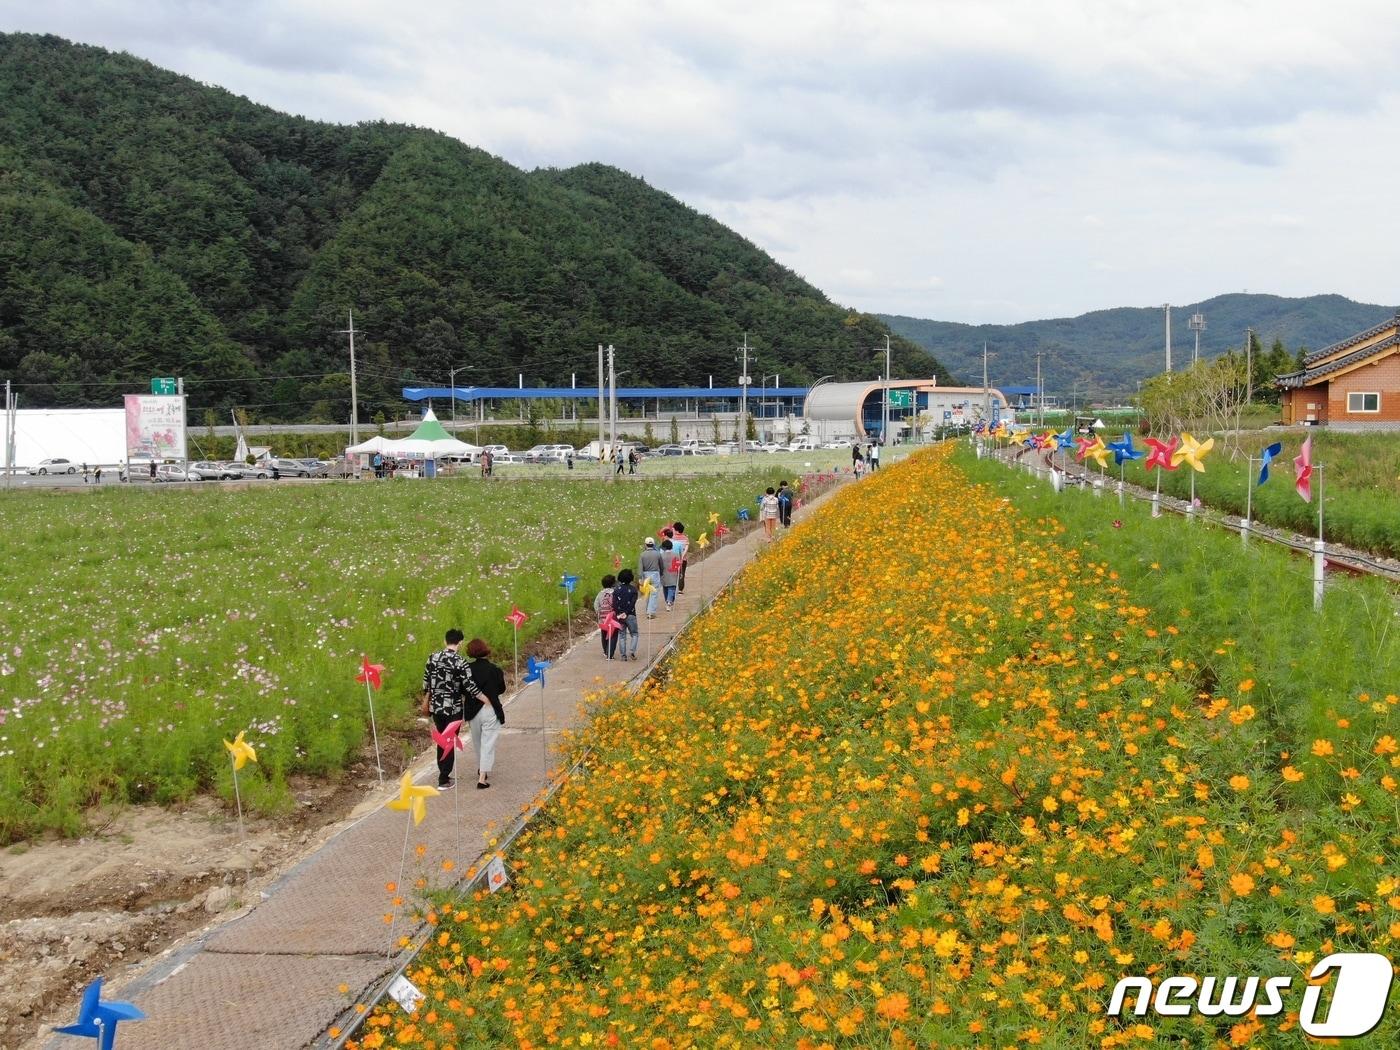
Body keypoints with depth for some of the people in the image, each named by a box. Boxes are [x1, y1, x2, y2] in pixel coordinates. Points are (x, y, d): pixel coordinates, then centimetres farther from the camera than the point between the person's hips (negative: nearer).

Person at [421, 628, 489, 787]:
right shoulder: (459, 662, -15)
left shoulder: (432, 658, 0)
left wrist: (426, 704, 22)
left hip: (436, 707, 5)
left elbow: (426, 684, 8)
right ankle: (443, 780, 9)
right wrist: (488, 700, -7)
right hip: (453, 709, -5)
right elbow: (470, 686, -16)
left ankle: (443, 773, 28)